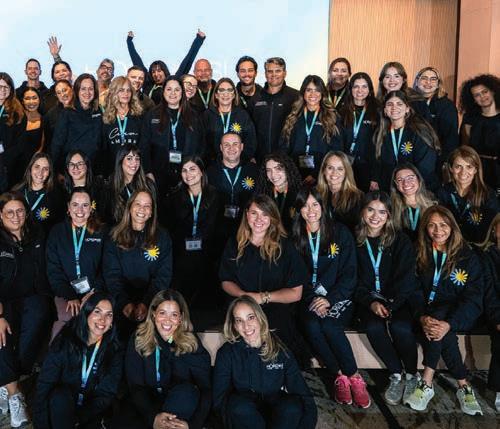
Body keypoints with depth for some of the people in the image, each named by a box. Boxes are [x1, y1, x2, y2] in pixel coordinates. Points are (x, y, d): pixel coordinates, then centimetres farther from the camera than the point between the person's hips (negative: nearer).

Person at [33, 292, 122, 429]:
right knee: (60, 394, -31)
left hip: (90, 411, 1)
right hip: (61, 406, -1)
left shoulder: (114, 351, -5)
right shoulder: (65, 341, -9)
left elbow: (107, 393, -6)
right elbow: (45, 383, -12)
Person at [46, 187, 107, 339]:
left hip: (94, 292, 0)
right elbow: (53, 270, 4)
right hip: (65, 291, 1)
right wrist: (70, 296, -10)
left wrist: (94, 293, -11)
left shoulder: (101, 232, 9)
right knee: (67, 317, -30)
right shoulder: (57, 231, 11)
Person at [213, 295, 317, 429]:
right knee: (238, 403, -34)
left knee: (292, 406, -32)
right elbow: (220, 398, -11)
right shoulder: (226, 353, -3)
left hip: (276, 413, 1)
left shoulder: (279, 349, -1)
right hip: (245, 416, 0)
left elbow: (302, 392, -8)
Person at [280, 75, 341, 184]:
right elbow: (284, 147, 9)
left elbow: (335, 150, -1)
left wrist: (316, 175, -10)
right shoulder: (293, 117, 11)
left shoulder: (331, 118, 4)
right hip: (295, 173, 2)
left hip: (320, 175, -1)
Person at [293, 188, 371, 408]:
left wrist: (330, 299, -14)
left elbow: (349, 274, -2)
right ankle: (341, 377, -15)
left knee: (329, 326, -31)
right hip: (309, 298, 2)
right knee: (312, 326, -30)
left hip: (338, 297, -2)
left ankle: (353, 377, -14)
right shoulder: (295, 237, 6)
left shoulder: (340, 233, 1)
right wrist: (313, 299, -10)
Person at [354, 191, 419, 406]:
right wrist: (371, 303, -14)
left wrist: (390, 305, -16)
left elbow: (406, 278, -3)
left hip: (397, 299, 0)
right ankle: (396, 375, -8)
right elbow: (353, 279, 1)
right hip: (367, 298, 1)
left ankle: (412, 375, -2)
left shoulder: (400, 240, 1)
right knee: (373, 327, -30)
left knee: (400, 327, -29)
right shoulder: (355, 240, 2)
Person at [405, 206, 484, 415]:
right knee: (434, 325, -31)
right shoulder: (419, 255, 6)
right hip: (427, 310, 2)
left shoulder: (468, 257, -1)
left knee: (439, 323, -33)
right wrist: (422, 317, -23)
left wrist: (449, 324, -25)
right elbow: (414, 290, -2)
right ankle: (463, 385, -22)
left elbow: (473, 298, -8)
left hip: (456, 313, -2)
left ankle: (427, 383, -27)